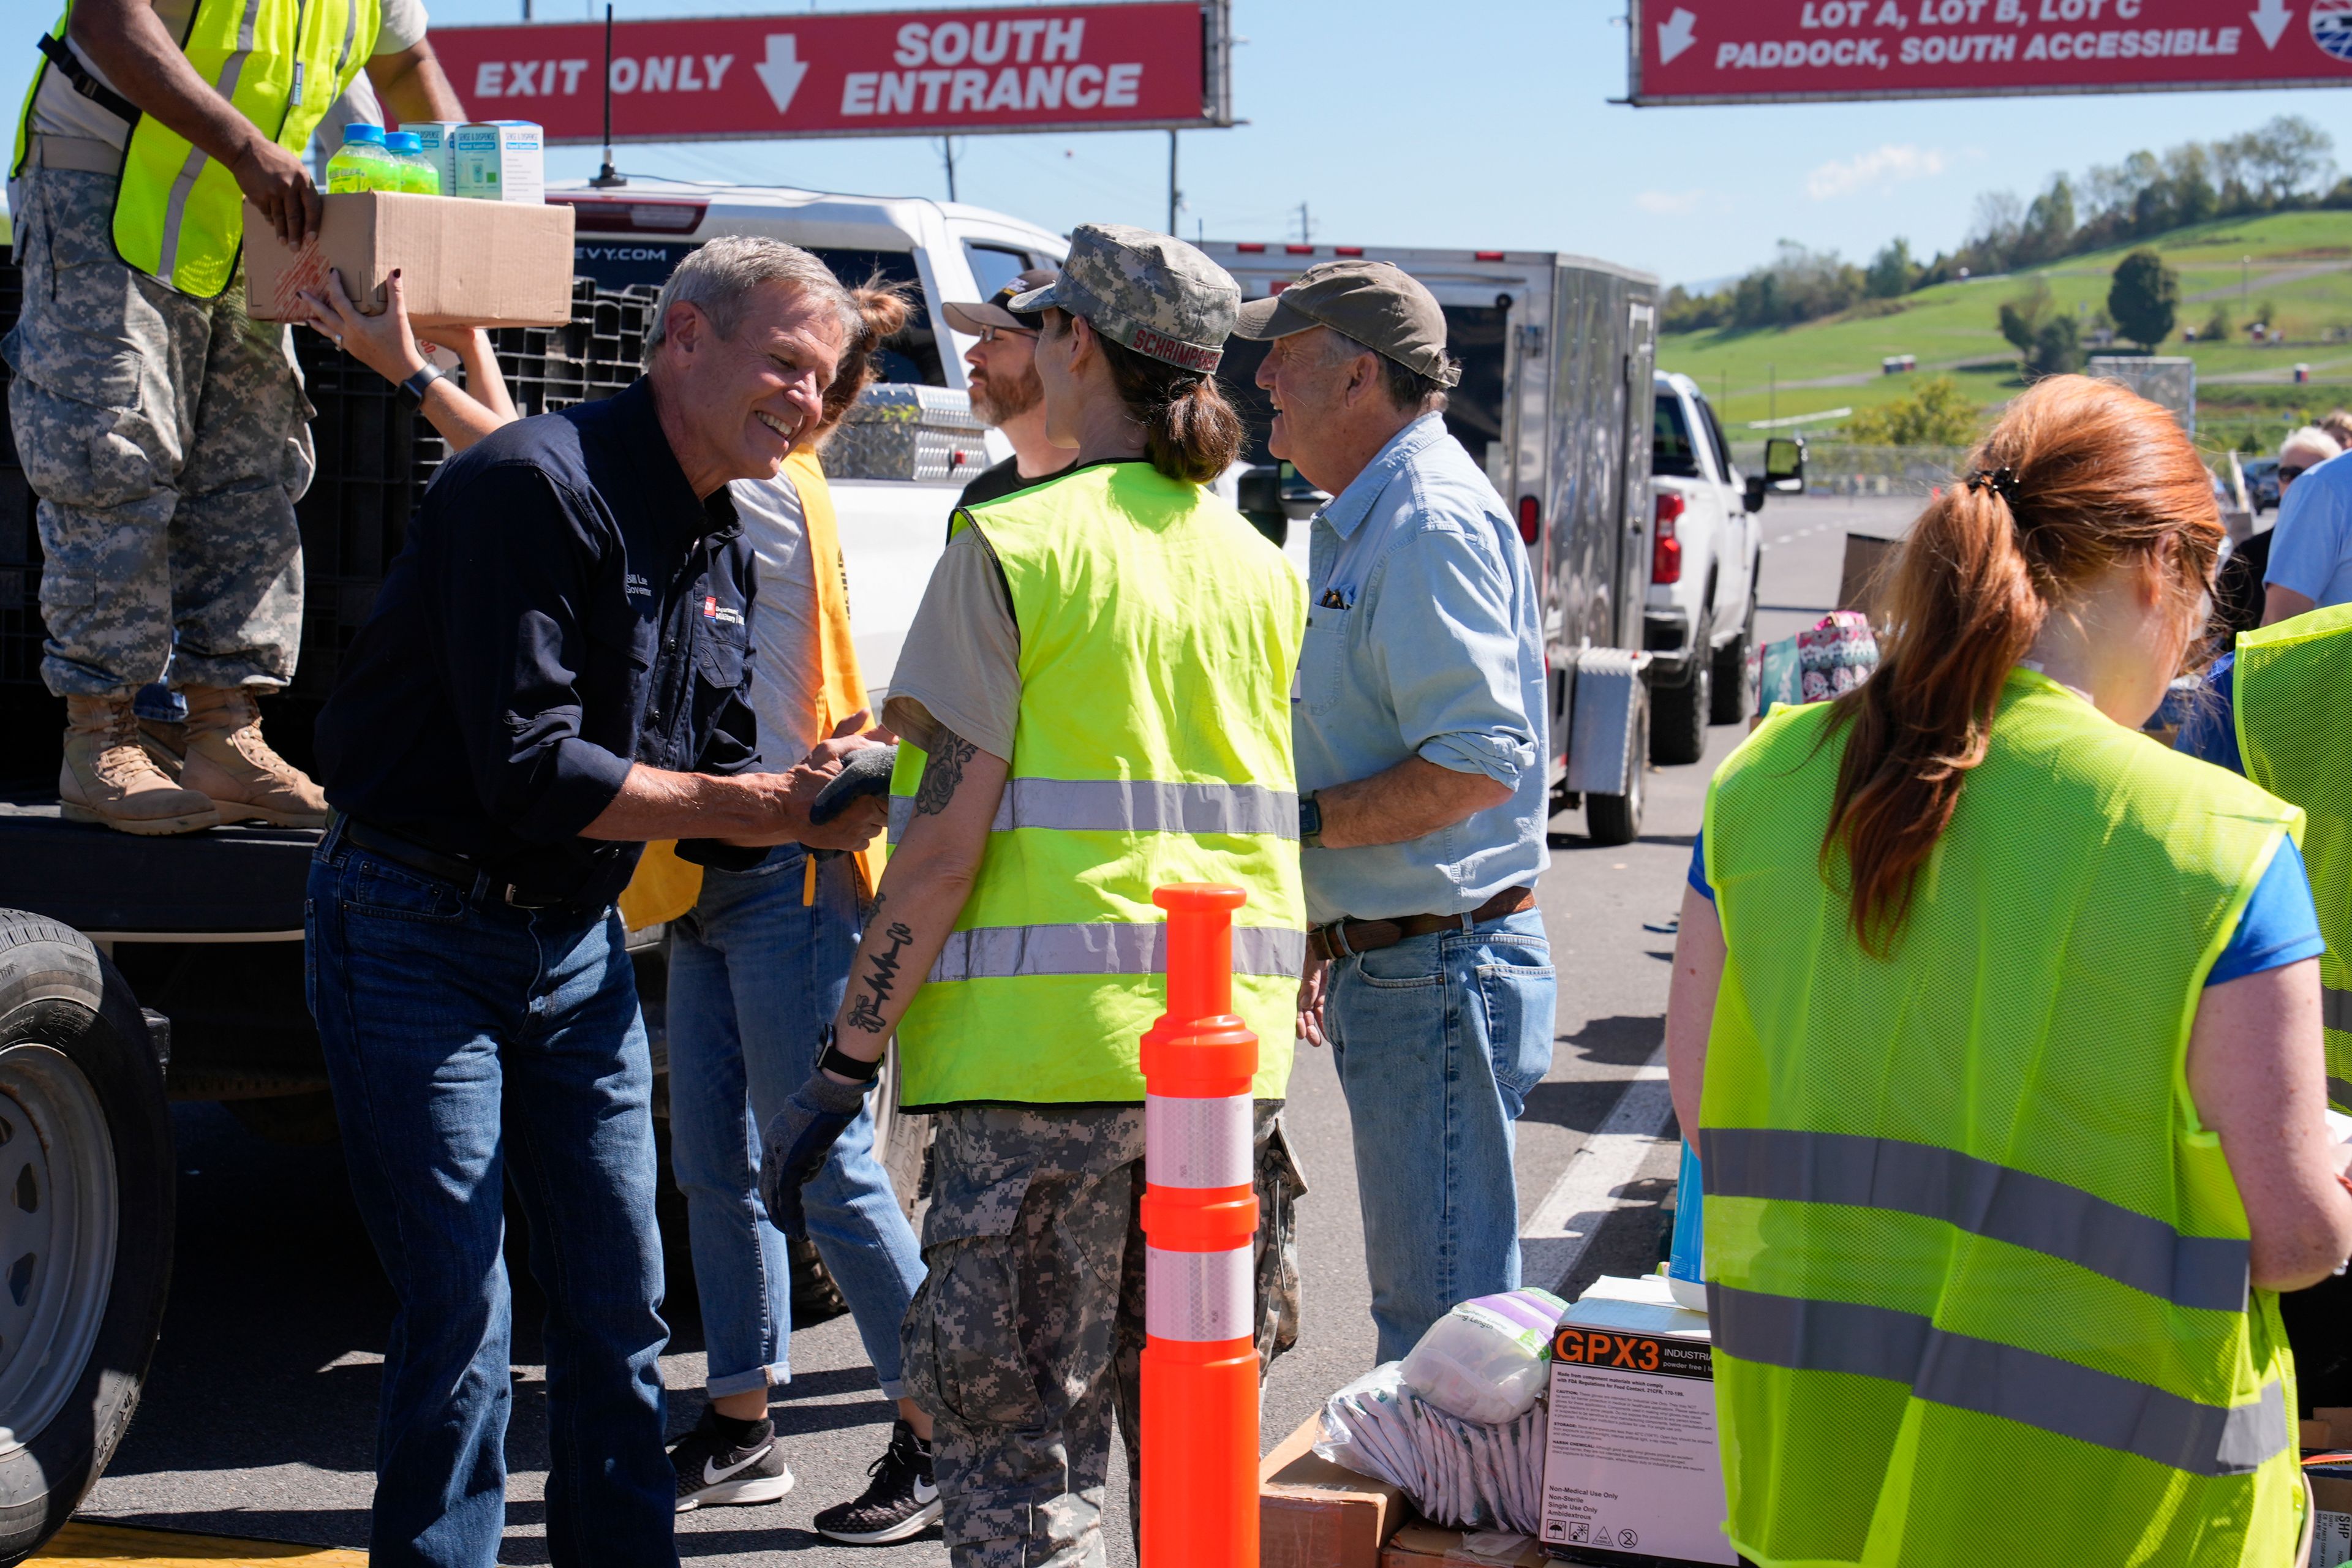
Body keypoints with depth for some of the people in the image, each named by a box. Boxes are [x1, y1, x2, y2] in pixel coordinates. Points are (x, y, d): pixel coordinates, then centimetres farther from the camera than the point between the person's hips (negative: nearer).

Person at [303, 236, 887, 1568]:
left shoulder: (723, 548, 10)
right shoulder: (539, 486, -18)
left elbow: (719, 800, 11)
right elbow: (528, 772, -24)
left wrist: (819, 811, -10)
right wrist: (743, 804, -17)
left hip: (578, 943, 8)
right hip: (421, 932, -8)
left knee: (620, 1301, 11)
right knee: (460, 1314, -7)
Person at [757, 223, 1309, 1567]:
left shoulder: (1014, 546, -8)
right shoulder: (1261, 565, 11)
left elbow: (948, 840, -13)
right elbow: (1283, 823, 14)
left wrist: (847, 1059, -8)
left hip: (1047, 1040, -6)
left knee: (1019, 1447, 1)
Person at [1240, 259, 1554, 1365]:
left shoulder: (1430, 523, -16)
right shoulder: (1360, 521, 18)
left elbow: (1476, 765, -25)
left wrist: (1298, 821, -19)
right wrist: (1322, 934, 23)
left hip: (1442, 966, -11)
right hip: (1386, 962, 11)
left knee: (1442, 1305, -5)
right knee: (1421, 1289, 18)